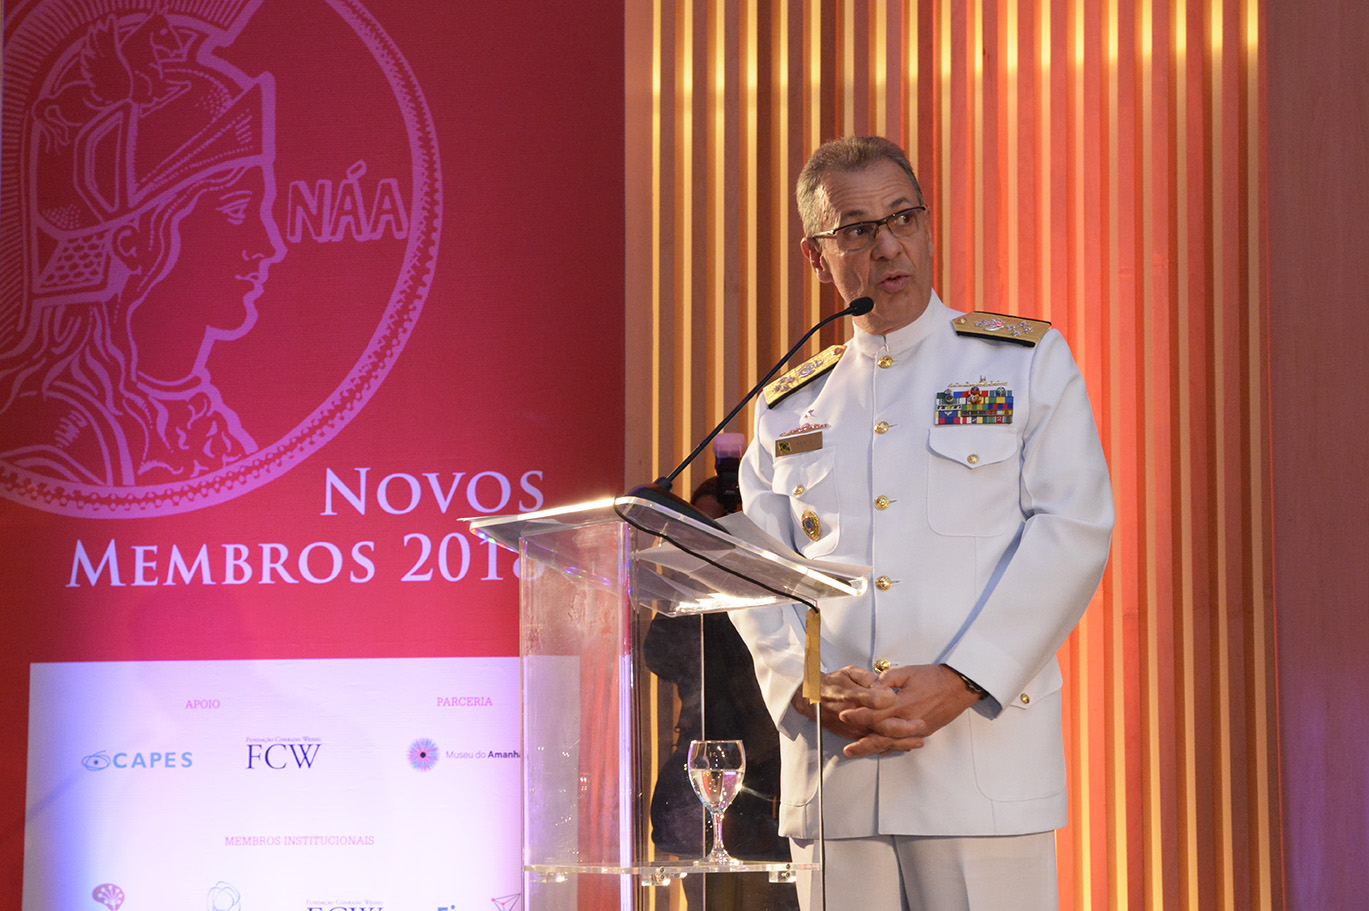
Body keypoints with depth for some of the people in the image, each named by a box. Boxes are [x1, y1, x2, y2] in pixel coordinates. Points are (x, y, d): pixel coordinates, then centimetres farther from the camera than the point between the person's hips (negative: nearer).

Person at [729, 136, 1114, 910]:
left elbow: (1072, 532, -2)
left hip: (982, 753, -3)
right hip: (831, 770, 3)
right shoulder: (790, 407, 17)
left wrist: (958, 682, -13)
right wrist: (811, 687, -9)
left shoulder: (1030, 363, 8)